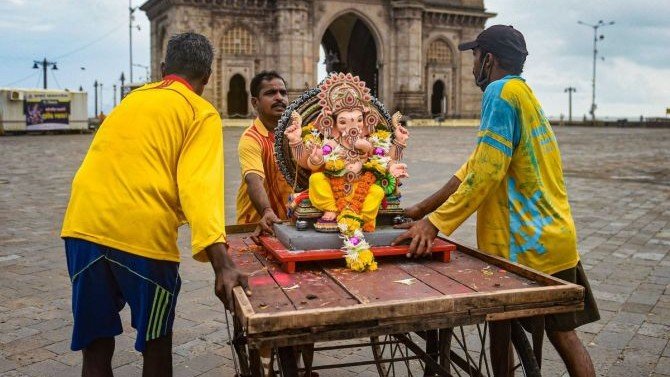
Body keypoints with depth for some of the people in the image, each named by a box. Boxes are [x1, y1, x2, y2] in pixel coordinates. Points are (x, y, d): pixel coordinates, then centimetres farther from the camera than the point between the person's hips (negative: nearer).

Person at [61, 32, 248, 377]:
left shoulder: (131, 99, 23)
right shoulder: (202, 113, 4)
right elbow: (200, 186, -13)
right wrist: (222, 264, -22)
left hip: (83, 226, 5)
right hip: (141, 233, -5)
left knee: (95, 346, 14)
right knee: (156, 343, 15)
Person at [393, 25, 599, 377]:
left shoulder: (501, 91, -13)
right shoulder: (522, 92, 16)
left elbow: (485, 174, -22)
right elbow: (474, 167, 14)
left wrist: (435, 223, -19)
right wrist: (422, 209, 14)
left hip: (525, 242, -9)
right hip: (554, 239, 9)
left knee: (501, 325, 5)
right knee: (562, 332, 13)